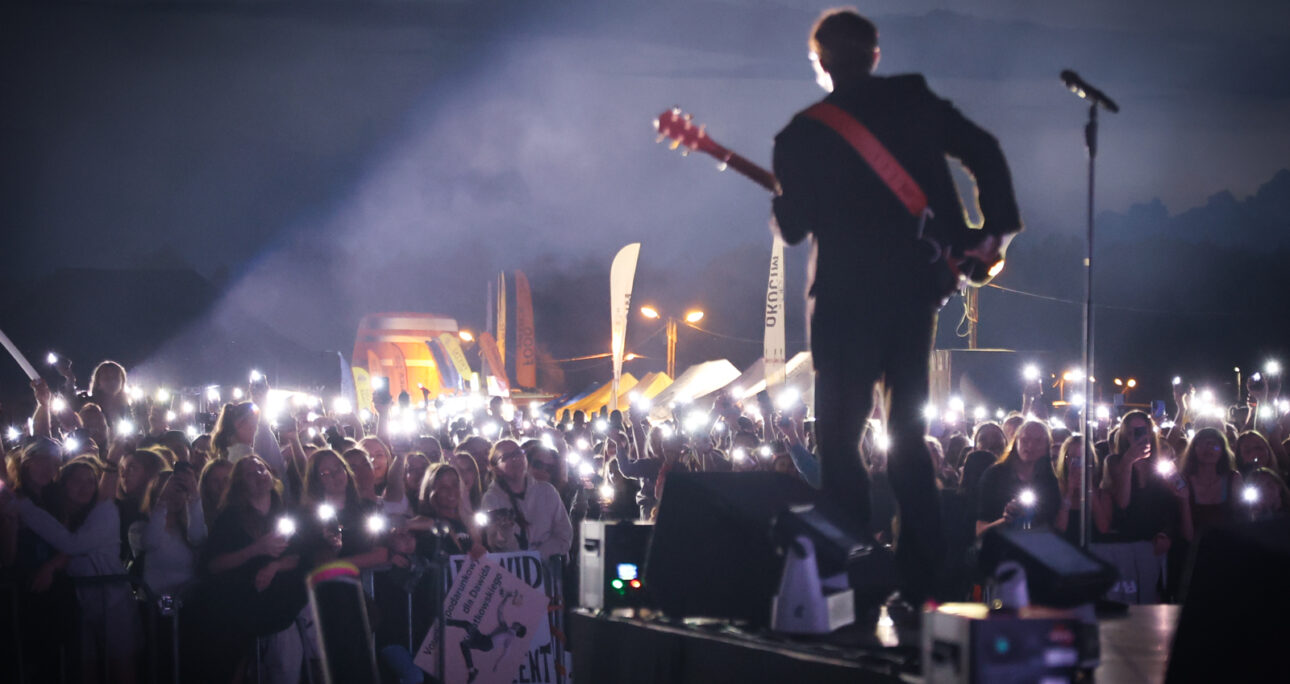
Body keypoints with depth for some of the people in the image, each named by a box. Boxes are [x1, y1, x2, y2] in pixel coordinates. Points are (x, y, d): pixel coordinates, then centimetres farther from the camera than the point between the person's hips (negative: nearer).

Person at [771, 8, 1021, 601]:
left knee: (838, 437, 3)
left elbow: (792, 229, -1)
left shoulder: (803, 135, -6)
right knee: (907, 433, 13)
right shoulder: (916, 102, 3)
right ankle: (920, 576, 12)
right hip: (916, 286, 4)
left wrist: (781, 198, 20)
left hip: (845, 296, -4)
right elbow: (985, 152, -1)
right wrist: (997, 229, 6)